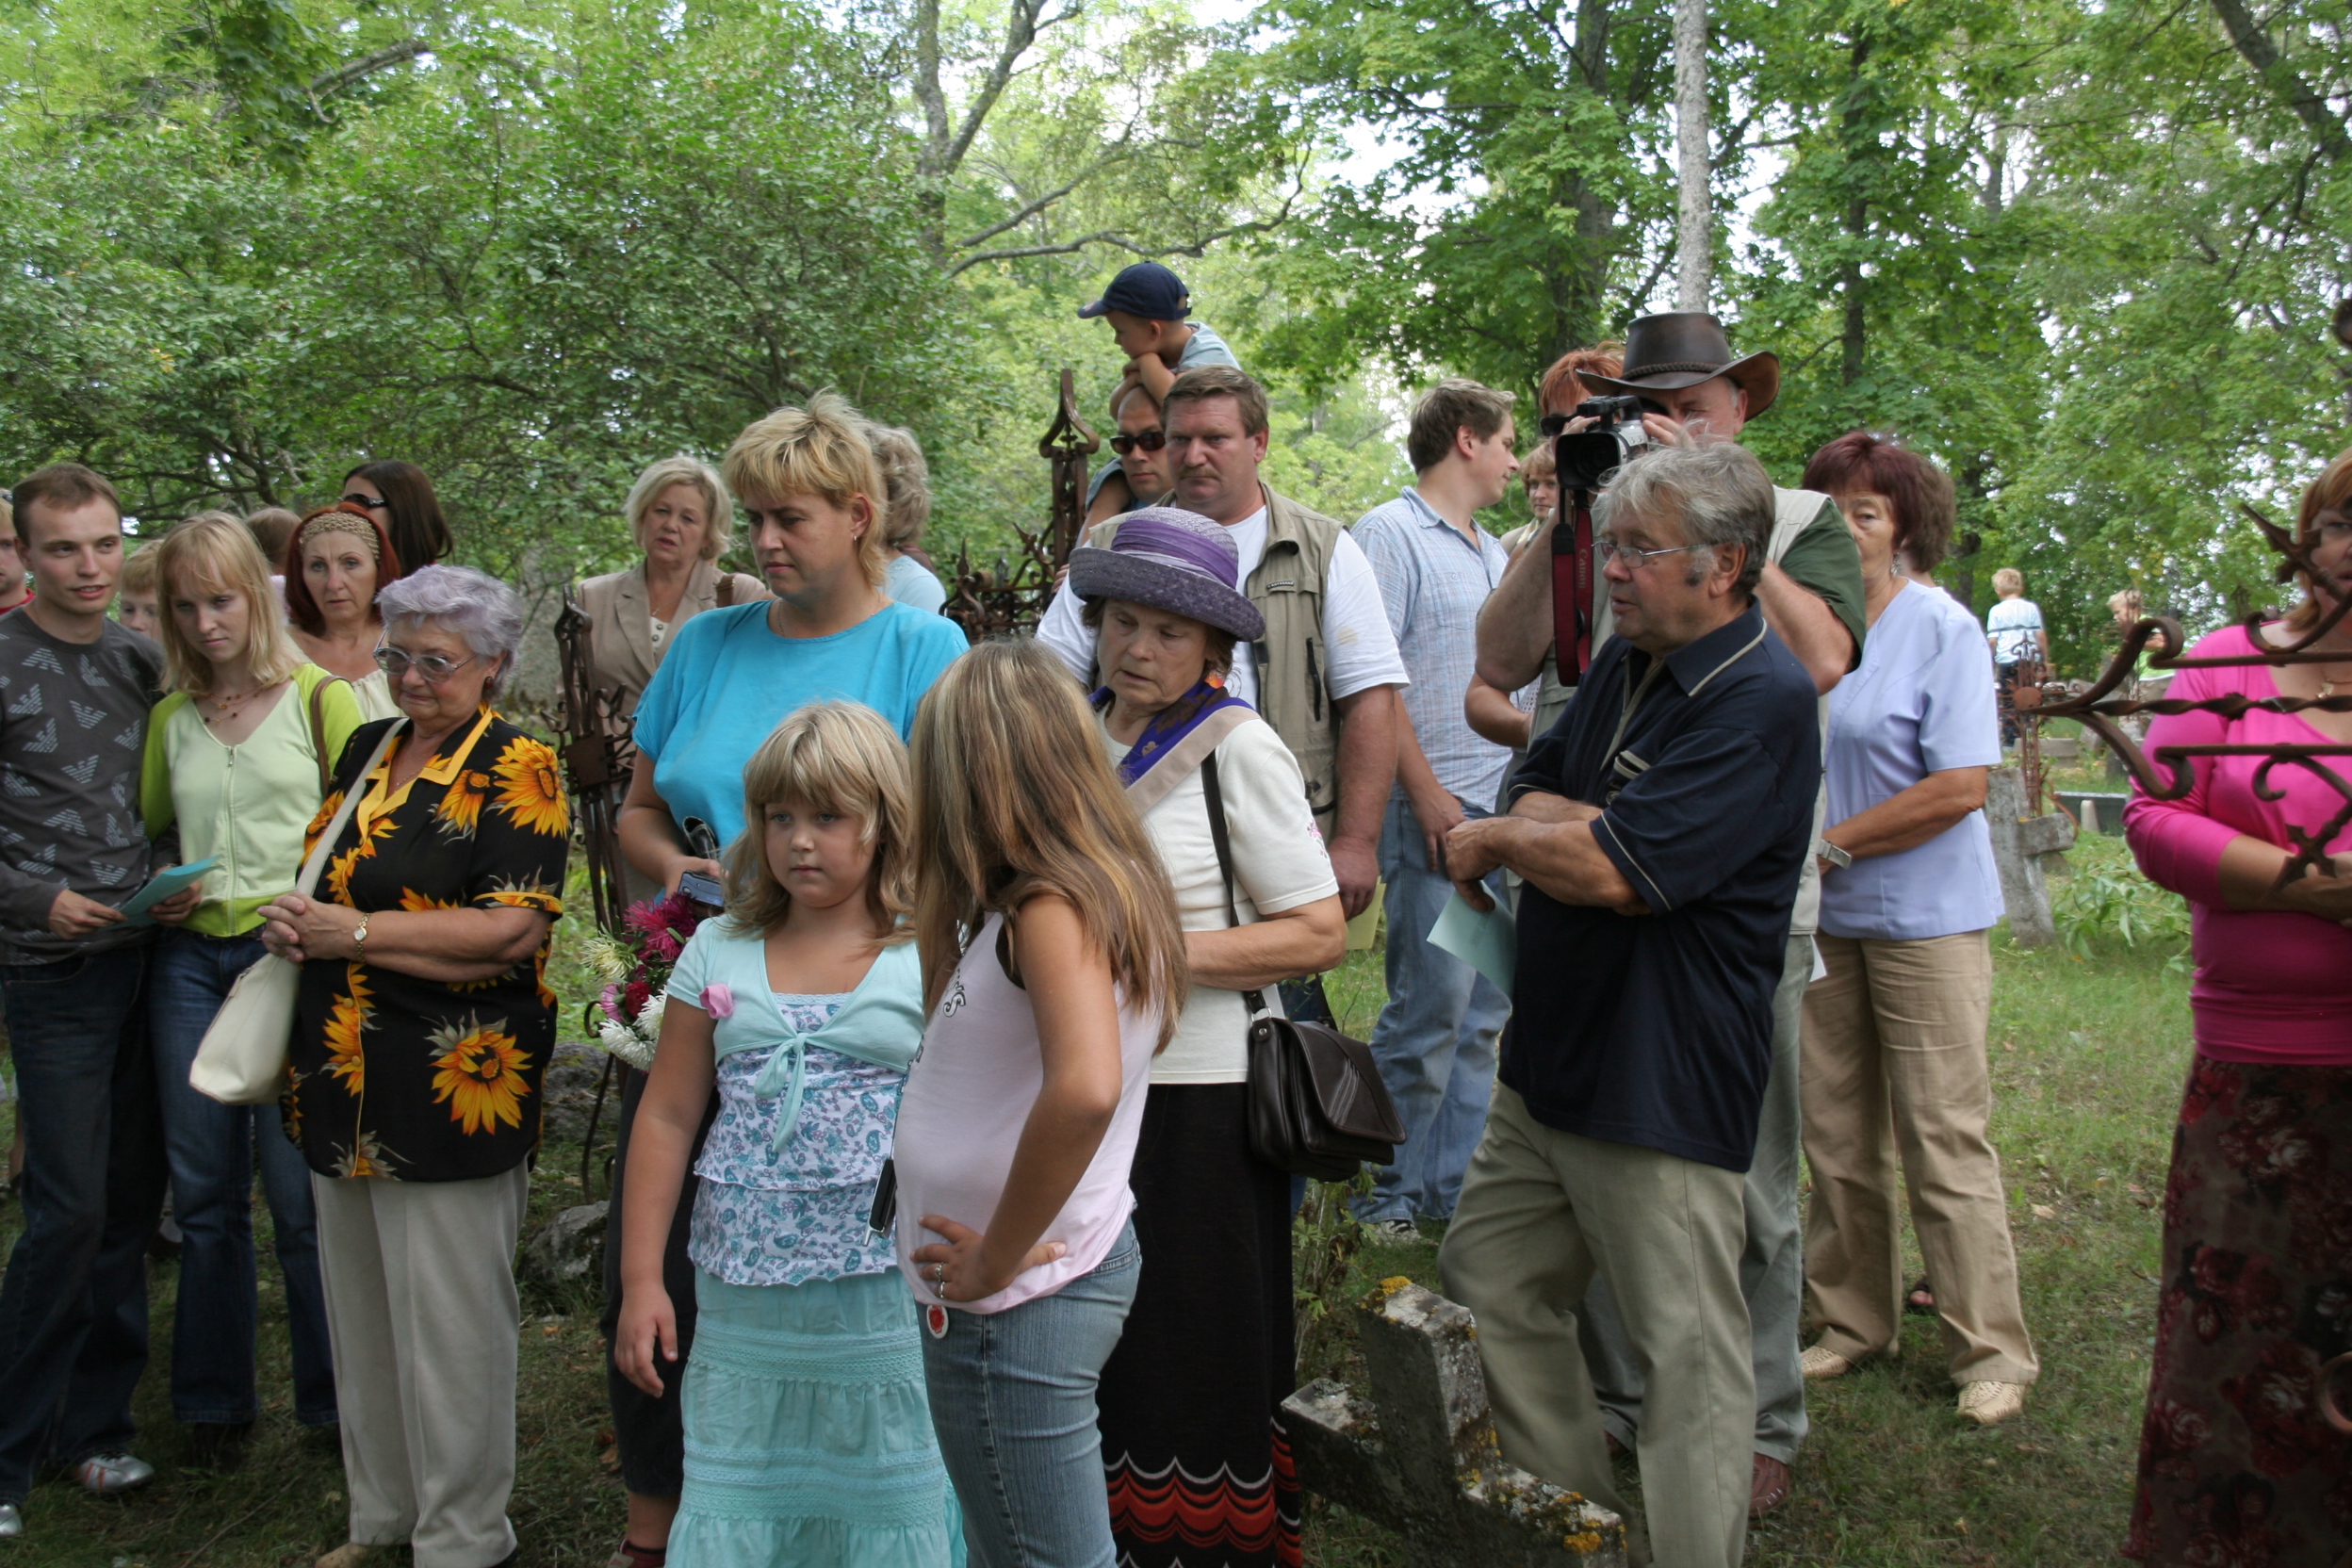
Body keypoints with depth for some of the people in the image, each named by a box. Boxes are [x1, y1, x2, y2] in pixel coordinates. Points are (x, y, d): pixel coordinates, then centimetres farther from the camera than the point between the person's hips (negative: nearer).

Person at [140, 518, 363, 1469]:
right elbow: (139, 826, 21)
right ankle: (215, 1401, 24)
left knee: (299, 1194, -1)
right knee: (204, 1194, 10)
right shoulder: (172, 716, 14)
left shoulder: (319, 697, 1)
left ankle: (334, 1400, 14)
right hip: (188, 958, 4)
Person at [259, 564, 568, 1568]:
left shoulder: (516, 769, -10)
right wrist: (294, 922, -1)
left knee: (449, 1323, 3)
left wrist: (355, 931, -16)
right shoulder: (367, 750, 13)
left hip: (453, 1087, -7)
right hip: (342, 1078, 8)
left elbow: (516, 929, -19)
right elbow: (325, 875, 23)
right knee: (361, 1312, 18)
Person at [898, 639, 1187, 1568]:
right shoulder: (1098, 887, 7)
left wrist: (997, 1258, -24)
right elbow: (943, 1019, 17)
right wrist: (940, 883, 8)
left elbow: (1084, 1088, -37)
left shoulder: (1050, 909, -20)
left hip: (1016, 1307, -9)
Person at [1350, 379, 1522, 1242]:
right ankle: (1389, 1194, 8)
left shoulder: (1495, 550, 19)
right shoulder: (1390, 533, -6)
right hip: (1437, 812, -8)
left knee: (1485, 1013, 11)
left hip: (1507, 811, 8)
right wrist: (1427, 793, -17)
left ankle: (1459, 1184, 21)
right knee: (1431, 1008, -5)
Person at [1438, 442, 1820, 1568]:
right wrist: (1584, 823, -13)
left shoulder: (1761, 702, -19)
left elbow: (1613, 871, -26)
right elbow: (1533, 795, 10)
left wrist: (1492, 838, -8)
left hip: (1663, 1086, -10)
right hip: (1551, 1057, 10)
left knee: (1687, 1350, 3)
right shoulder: (1626, 662, 10)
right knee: (1485, 1286, 19)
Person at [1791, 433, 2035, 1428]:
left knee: (1944, 1138, -2)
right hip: (1822, 915, 5)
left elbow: (1961, 787, -14)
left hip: (1924, 915, -5)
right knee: (1835, 1135, 10)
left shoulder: (1940, 627, -7)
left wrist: (1833, 843, -12)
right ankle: (1853, 1321, 24)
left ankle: (1990, 1351, 11)